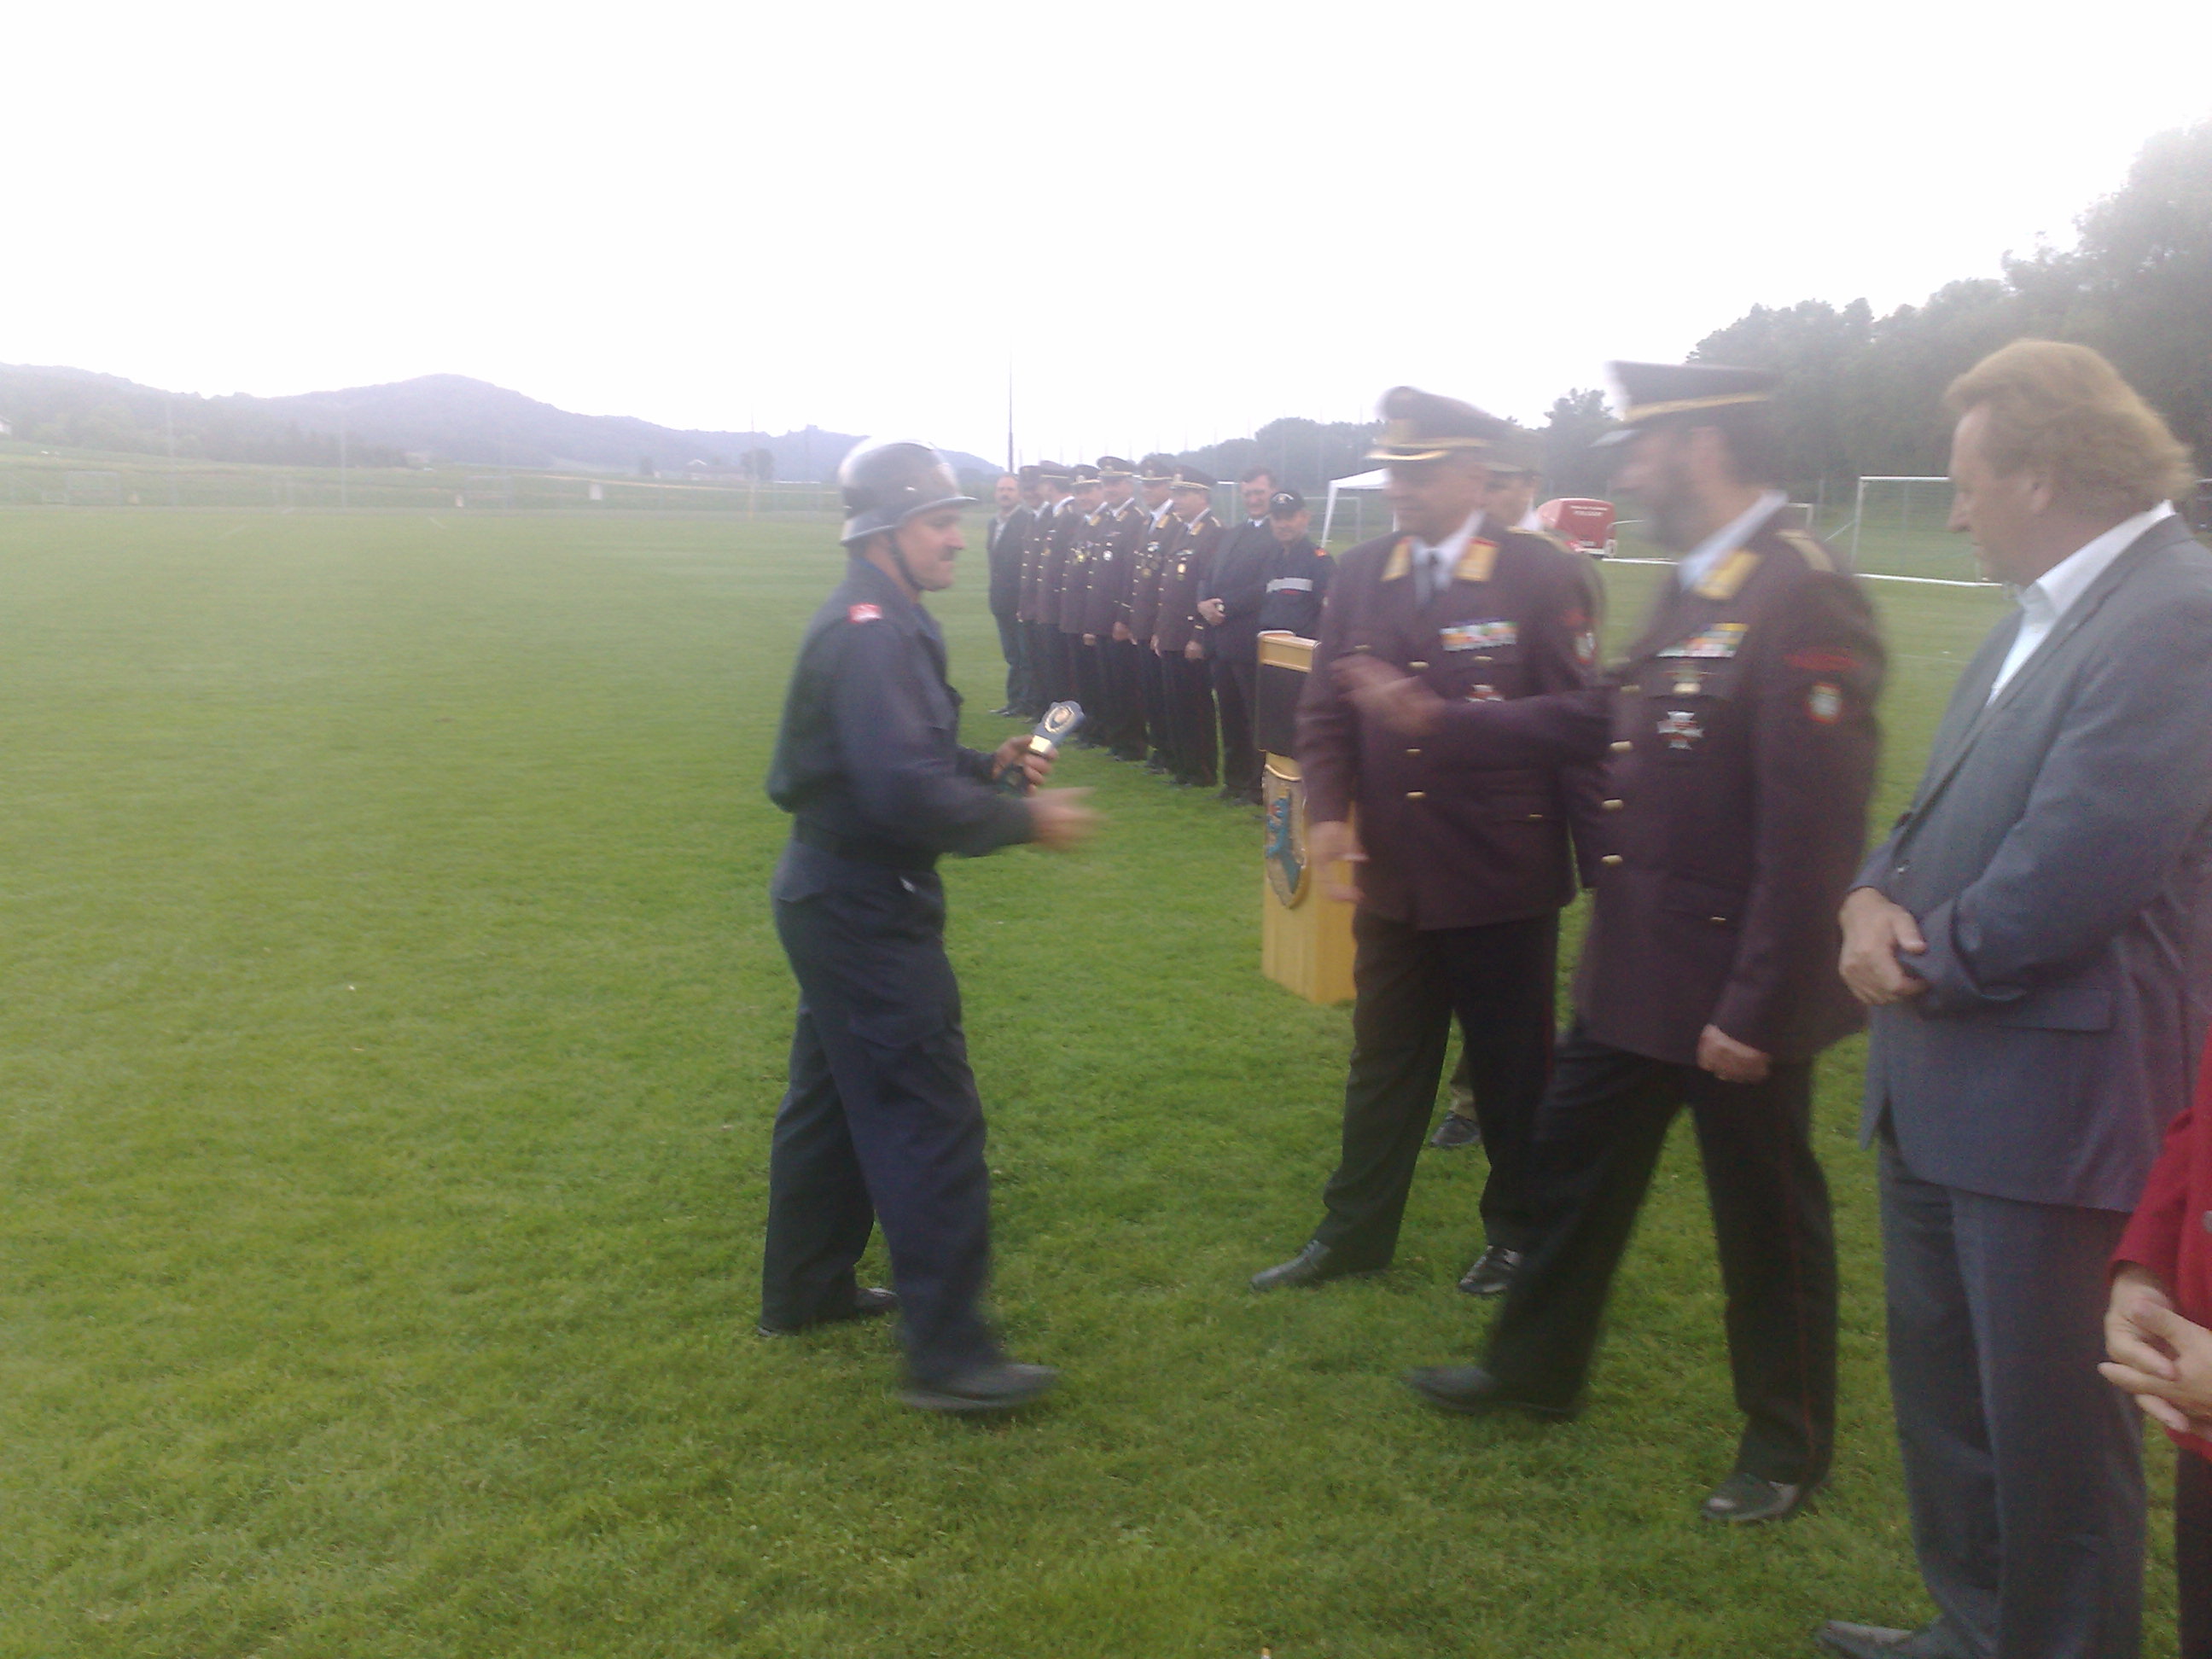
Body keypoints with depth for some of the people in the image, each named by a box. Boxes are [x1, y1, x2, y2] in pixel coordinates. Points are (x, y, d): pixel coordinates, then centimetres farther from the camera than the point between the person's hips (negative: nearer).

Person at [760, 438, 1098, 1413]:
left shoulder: (876, 623, 12)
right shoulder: (872, 635, -21)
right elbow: (908, 794, -30)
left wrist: (990, 763, 4)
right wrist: (1026, 820, -20)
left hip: (834, 898, 11)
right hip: (865, 908, -11)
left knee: (833, 1096, 21)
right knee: (930, 1121, -7)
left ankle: (804, 1290, 35)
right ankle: (948, 1355, -1)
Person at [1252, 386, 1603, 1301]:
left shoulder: (1541, 575, -9)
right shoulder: (1360, 573, 4)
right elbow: (1324, 705, 4)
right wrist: (1327, 811, -9)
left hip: (1504, 877, -4)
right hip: (1392, 873, 4)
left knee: (1515, 1068, 12)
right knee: (1383, 1058, 16)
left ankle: (1520, 1232, 32)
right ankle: (1353, 1233, 29)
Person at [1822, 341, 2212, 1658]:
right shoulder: (2049, 610, 10)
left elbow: (2070, 875, -26)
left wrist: (1925, 963, -10)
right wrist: (1878, 896, -6)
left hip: (2054, 1102, -10)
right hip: (1948, 1087, 10)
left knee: (2051, 1429, 8)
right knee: (1945, 1394, 23)